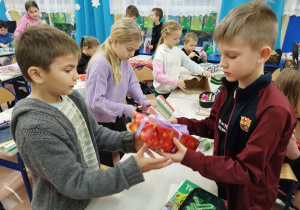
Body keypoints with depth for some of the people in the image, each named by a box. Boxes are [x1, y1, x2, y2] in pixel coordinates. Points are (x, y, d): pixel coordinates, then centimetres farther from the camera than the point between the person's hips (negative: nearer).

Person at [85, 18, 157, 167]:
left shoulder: (124, 60, -6)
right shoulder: (100, 64, -29)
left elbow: (132, 83, 6)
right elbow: (95, 101, -28)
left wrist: (143, 100, -11)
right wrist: (125, 109, -25)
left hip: (116, 118, 7)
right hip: (100, 122, -7)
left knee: (121, 152, 25)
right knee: (107, 162, 12)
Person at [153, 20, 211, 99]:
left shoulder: (177, 51, 2)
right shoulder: (161, 53, -17)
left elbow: (189, 64, 9)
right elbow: (157, 76, -25)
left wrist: (202, 71, -7)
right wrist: (176, 82, -25)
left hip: (174, 90, 6)